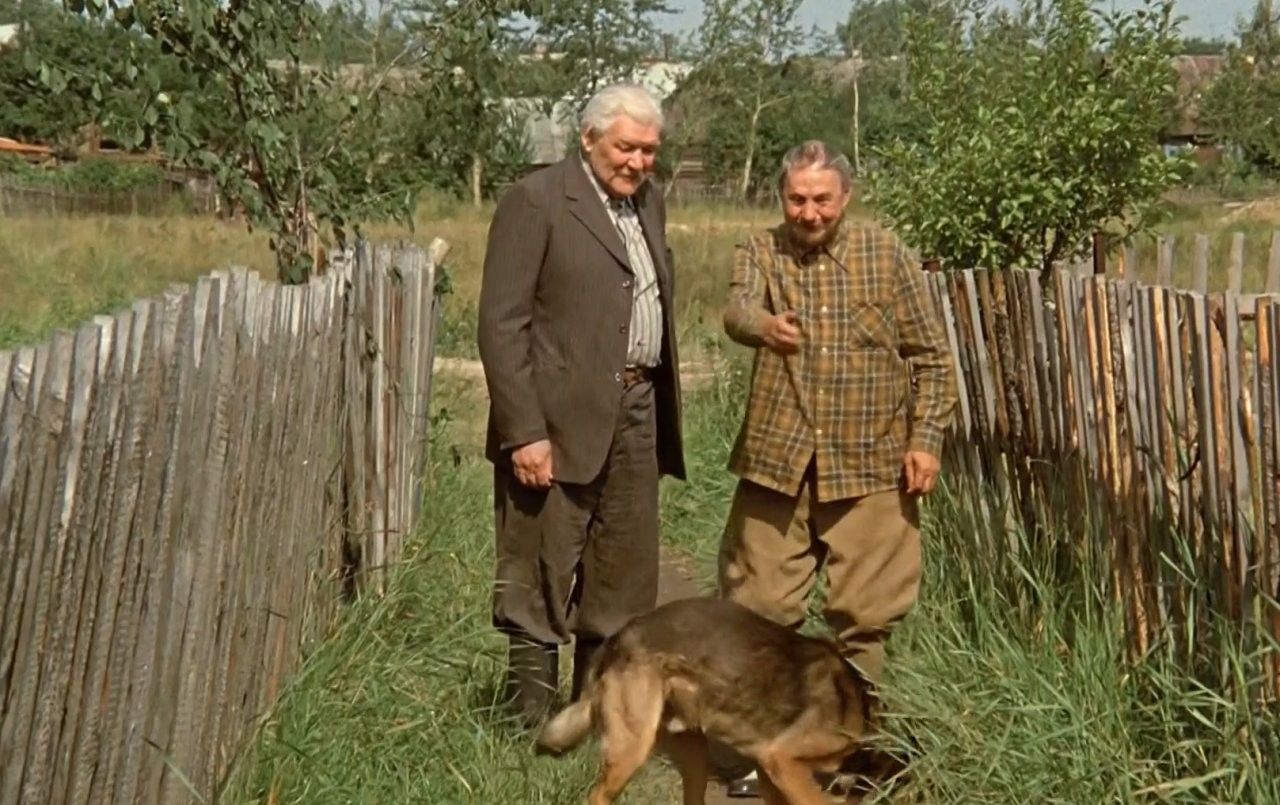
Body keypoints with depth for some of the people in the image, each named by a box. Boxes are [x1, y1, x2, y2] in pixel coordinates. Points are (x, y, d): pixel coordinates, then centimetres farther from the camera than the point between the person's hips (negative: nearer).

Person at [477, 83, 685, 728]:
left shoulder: (648, 201, 15)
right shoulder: (536, 201, -8)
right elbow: (501, 324, -12)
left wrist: (663, 412, 12)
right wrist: (524, 431, -18)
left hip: (636, 415, 8)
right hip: (559, 421, -7)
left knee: (624, 586, 13)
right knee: (541, 589, -1)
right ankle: (533, 727, 8)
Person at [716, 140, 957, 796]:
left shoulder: (886, 255, 3)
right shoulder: (760, 253, 3)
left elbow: (931, 358, 6)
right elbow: (738, 309, -20)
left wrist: (925, 439, -3)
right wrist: (765, 325, -43)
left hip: (869, 467, 0)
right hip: (776, 464, 0)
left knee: (862, 615, 5)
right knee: (760, 608, 3)